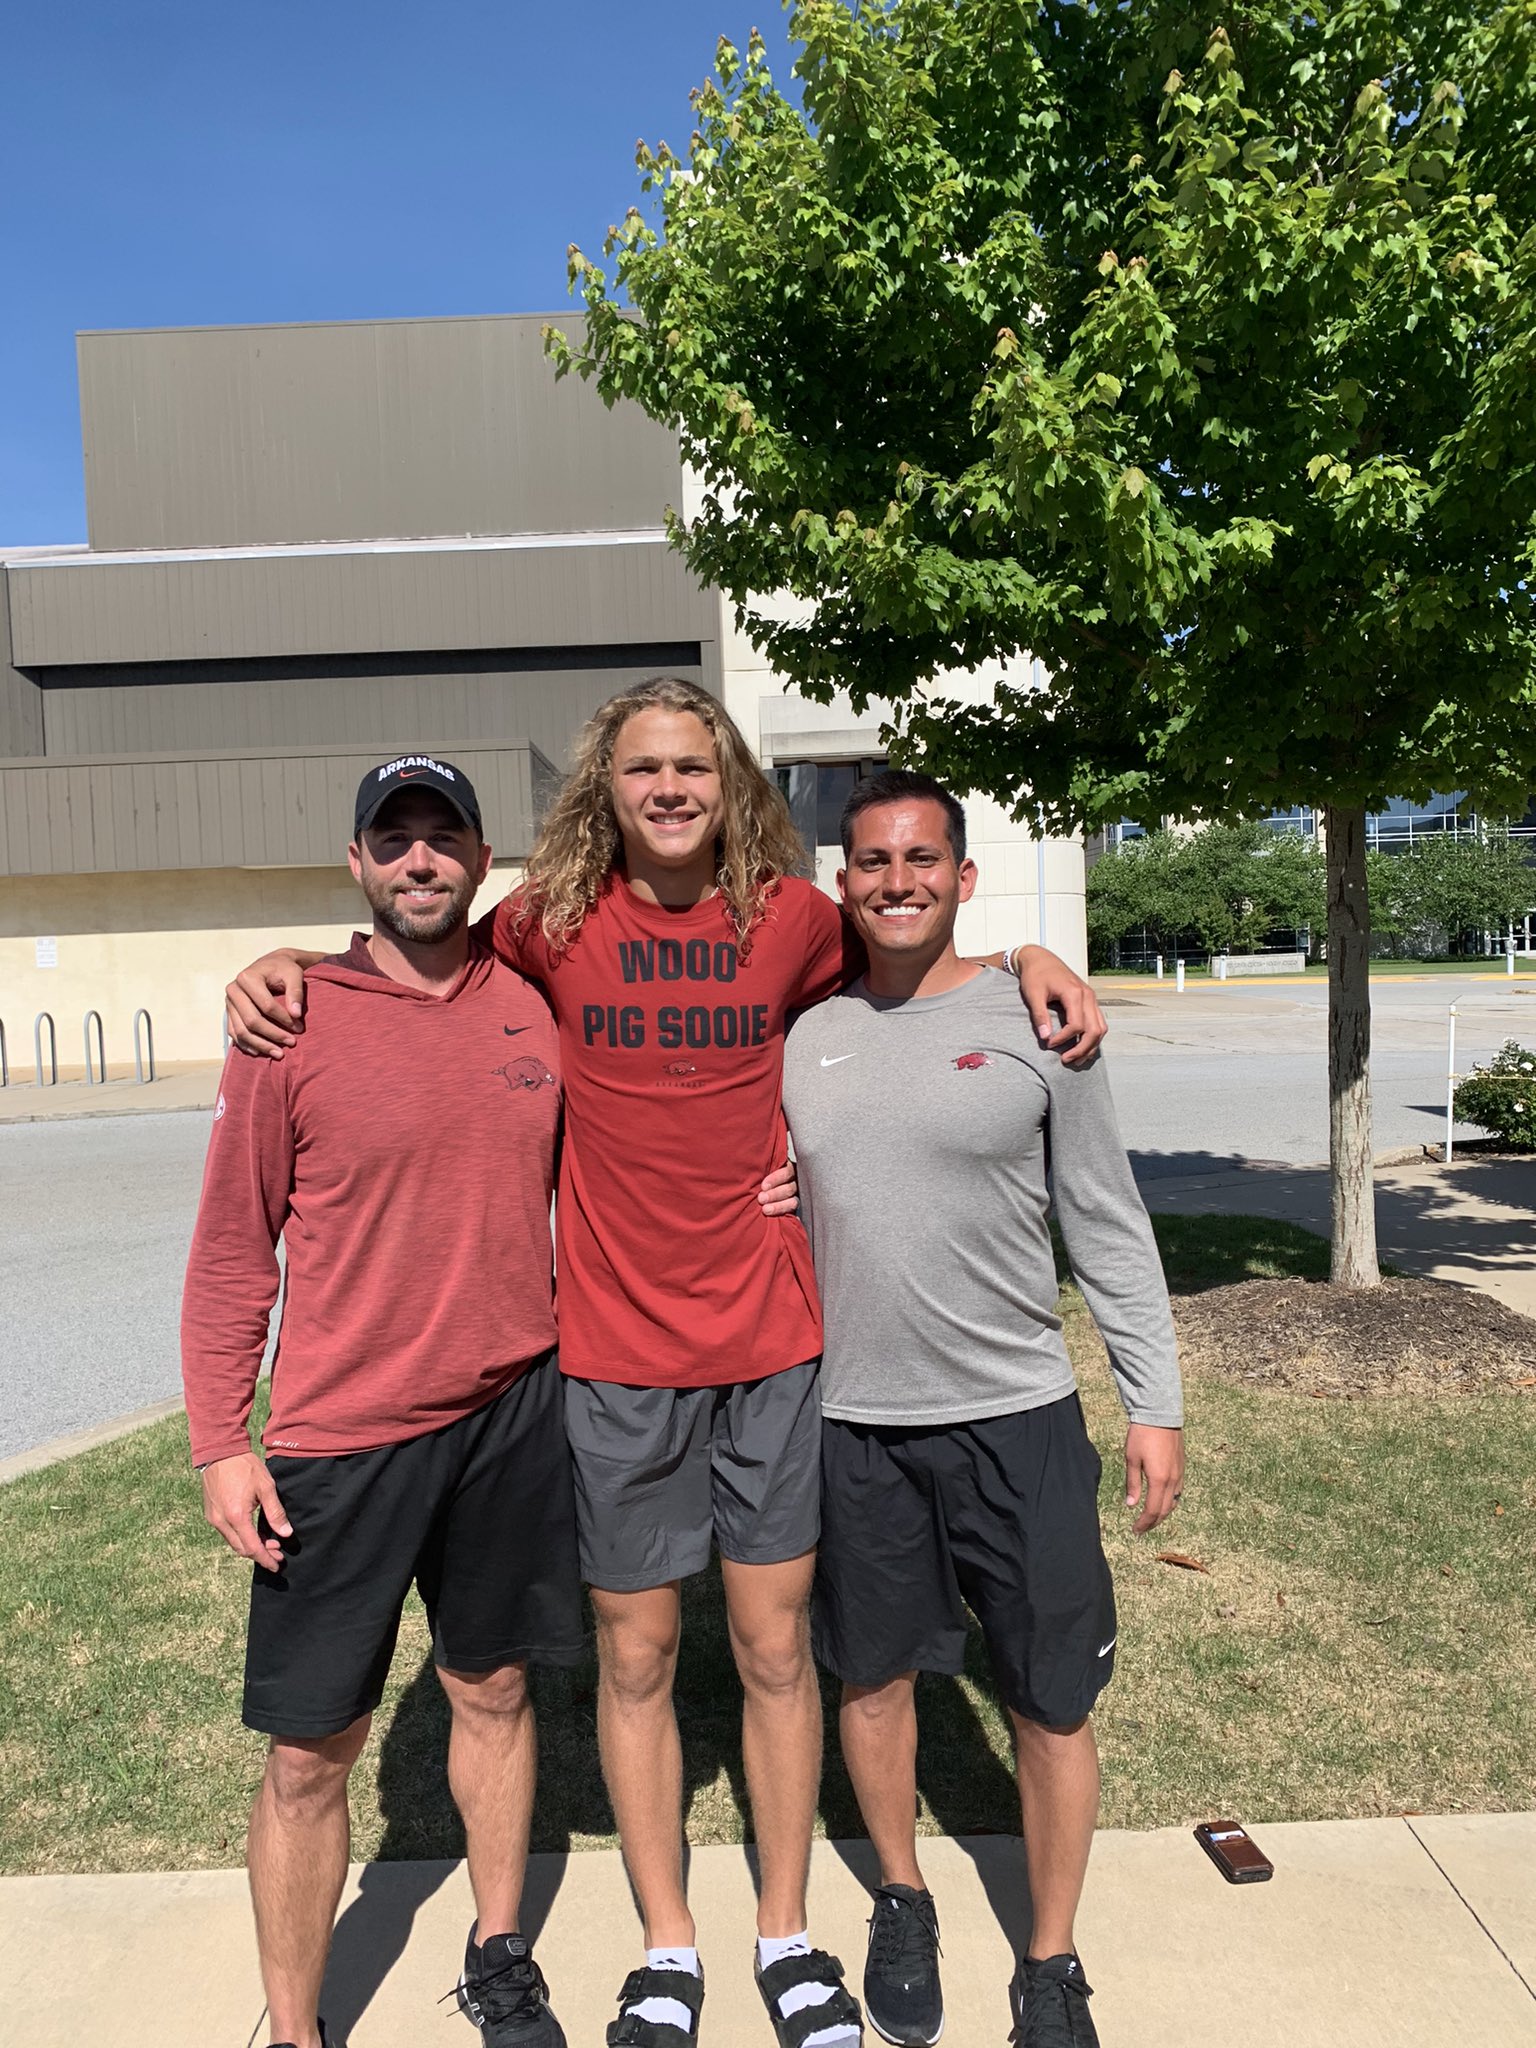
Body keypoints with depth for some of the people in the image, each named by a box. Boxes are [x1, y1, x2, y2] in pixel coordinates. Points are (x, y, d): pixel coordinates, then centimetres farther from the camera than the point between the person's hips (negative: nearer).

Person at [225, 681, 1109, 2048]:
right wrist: (291, 967, -3)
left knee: (776, 1643, 14)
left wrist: (1028, 959, 2)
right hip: (617, 1358, 0)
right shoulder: (555, 923, -3)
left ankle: (787, 1933, 38)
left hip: (770, 1344, 1)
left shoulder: (791, 915, -2)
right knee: (635, 1655, 13)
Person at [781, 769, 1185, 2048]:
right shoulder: (803, 1034, 1)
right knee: (874, 1673, 18)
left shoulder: (1033, 1021, -6)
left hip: (1016, 1415, -2)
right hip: (849, 1418, 2)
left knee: (1054, 1704, 8)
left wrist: (1155, 1401, -2)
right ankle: (903, 1903, 44)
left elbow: (1109, 1227, -1)